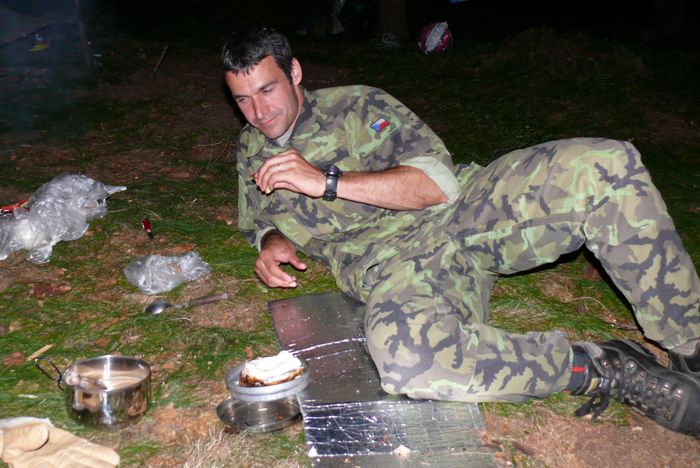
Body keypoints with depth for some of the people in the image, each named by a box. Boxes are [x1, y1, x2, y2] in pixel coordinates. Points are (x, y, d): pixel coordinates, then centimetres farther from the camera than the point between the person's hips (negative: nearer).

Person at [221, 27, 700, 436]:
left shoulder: (356, 105, 11)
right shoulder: (251, 152, 22)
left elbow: (439, 181, -2)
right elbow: (262, 223, 35)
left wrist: (328, 182, -10)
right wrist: (272, 243, 8)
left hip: (466, 210, 1)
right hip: (394, 265, 0)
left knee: (602, 163, -27)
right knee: (400, 349, -40)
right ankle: (603, 369, -21)